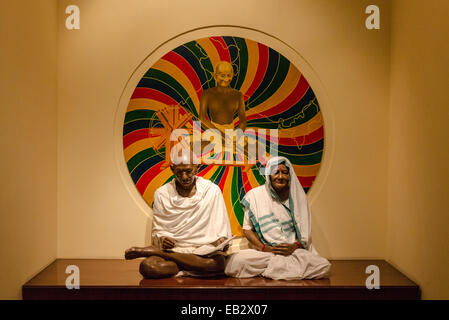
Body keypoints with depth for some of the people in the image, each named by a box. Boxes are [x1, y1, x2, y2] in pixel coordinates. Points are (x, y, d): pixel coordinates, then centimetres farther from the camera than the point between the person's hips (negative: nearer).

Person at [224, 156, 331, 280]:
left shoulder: (297, 196, 8)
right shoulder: (255, 195, 3)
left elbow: (305, 231, 9)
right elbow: (247, 229, 4)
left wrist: (294, 246, -11)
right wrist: (265, 248, -11)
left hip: (294, 251, 2)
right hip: (263, 253, -2)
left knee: (324, 267, -26)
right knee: (235, 262, -32)